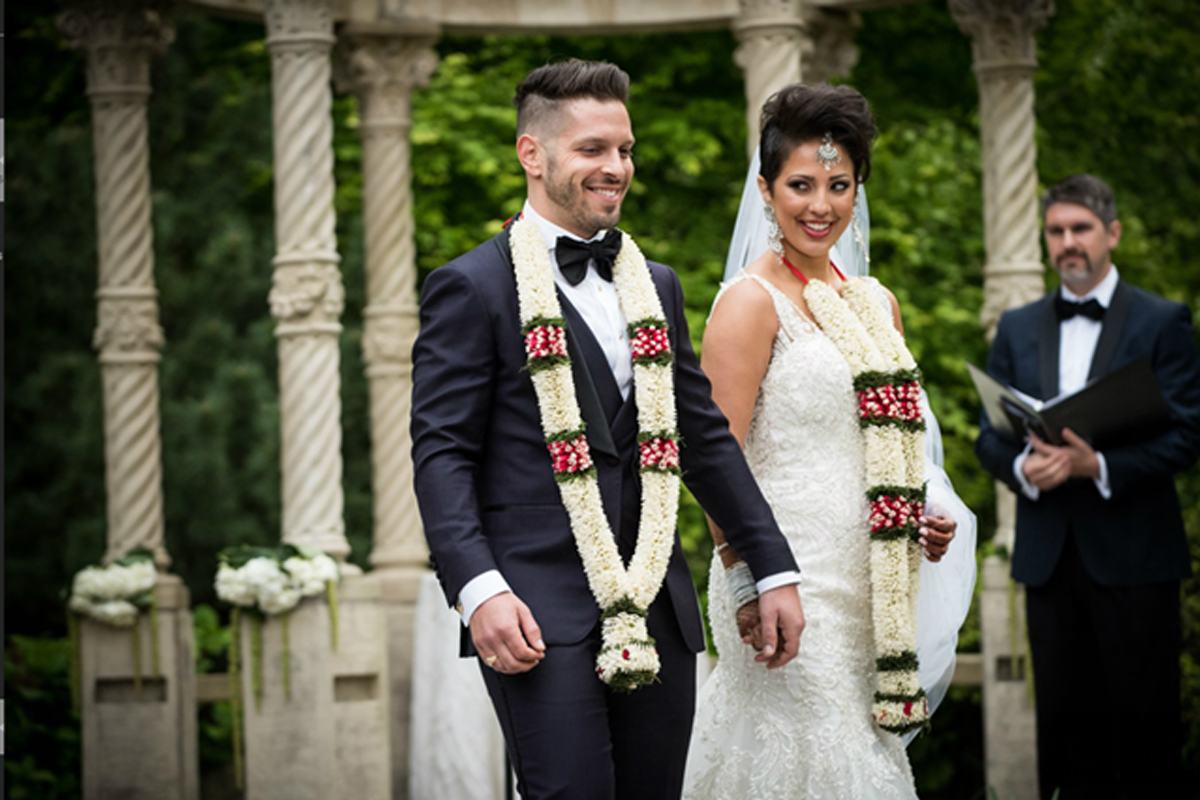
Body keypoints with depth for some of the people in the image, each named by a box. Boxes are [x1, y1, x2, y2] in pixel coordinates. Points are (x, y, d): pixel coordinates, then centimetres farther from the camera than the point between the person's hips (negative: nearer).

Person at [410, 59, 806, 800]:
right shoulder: (474, 287, -1)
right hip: (542, 613, -6)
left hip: (659, 612, 6)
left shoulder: (656, 286, 18)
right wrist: (479, 589, -20)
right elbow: (441, 451, -7)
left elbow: (706, 435, 21)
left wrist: (775, 569, 15)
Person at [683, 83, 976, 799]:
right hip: (789, 585, -7)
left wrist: (923, 523, 8)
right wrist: (747, 583, -18)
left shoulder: (878, 305, 15)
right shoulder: (753, 302, -8)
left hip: (866, 593, 7)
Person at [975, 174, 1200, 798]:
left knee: (1144, 717, -3)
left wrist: (1097, 465, -20)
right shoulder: (1017, 328, 14)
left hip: (1133, 555, -4)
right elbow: (990, 436, 12)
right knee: (1065, 716, 5)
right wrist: (1021, 465, -11)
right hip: (1048, 555, 4)